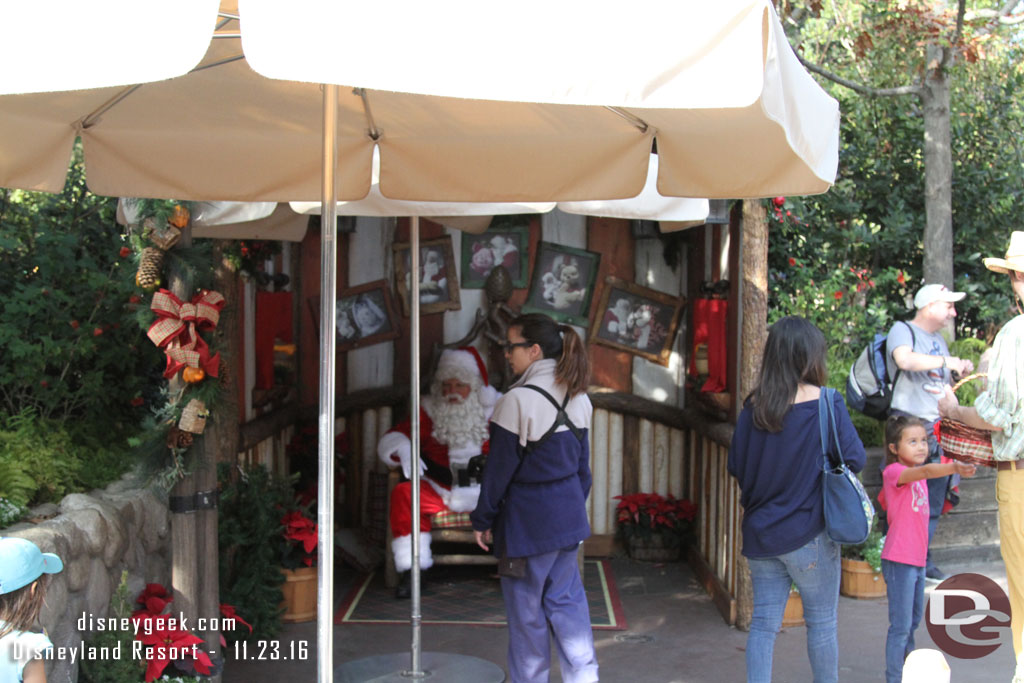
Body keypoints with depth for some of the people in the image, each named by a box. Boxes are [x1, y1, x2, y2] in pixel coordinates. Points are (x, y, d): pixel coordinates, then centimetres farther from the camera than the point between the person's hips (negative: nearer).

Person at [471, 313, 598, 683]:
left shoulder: (519, 400, -19)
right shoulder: (577, 397, 3)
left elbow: (499, 468, -14)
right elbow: (582, 463, 11)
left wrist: (482, 520, -3)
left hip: (528, 520, -7)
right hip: (569, 514, 7)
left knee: (526, 609, 8)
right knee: (566, 598, 16)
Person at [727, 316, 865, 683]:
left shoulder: (753, 406, -1)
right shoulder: (826, 404, -13)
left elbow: (736, 466, 5)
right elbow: (855, 459, -9)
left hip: (760, 531, 4)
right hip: (809, 533, -4)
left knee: (763, 622, 9)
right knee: (822, 622, 12)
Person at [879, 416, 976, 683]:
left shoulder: (916, 476, 17)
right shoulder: (894, 471, -18)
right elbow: (924, 471, -34)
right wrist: (954, 467, -48)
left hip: (917, 560, 9)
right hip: (899, 560, -9)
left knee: (914, 620, 20)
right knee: (901, 625, -6)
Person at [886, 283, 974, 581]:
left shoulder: (939, 340, 19)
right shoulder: (903, 330, -4)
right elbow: (905, 360, -26)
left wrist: (961, 371, 10)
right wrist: (947, 361, -19)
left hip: (937, 428, 8)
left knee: (934, 500, 9)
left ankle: (923, 559, 17)